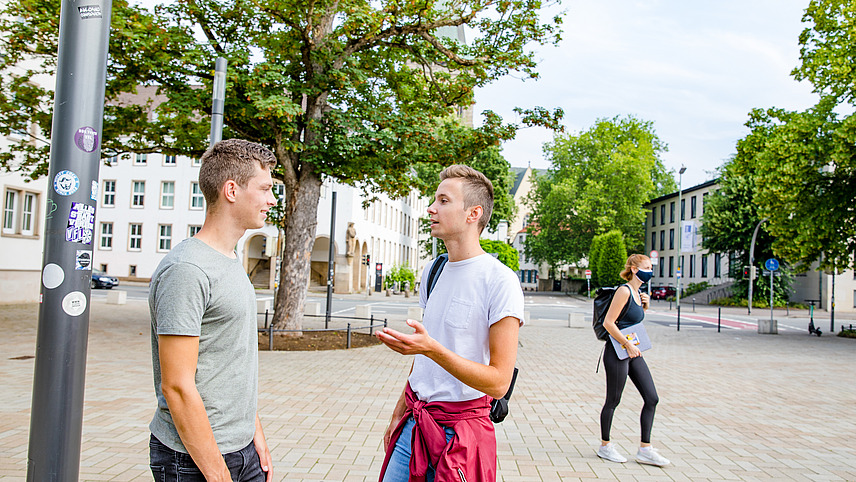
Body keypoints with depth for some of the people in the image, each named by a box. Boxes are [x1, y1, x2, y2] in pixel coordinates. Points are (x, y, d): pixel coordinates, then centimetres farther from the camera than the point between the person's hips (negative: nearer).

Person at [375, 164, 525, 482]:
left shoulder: (500, 280, -15)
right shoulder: (432, 272, 9)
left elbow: (498, 383, -19)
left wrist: (432, 349, -29)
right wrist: (398, 413, 16)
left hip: (461, 429, -6)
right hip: (413, 424, 6)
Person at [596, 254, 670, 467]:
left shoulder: (637, 293, 12)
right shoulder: (624, 291, -14)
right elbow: (608, 322, -20)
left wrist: (644, 306, 8)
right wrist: (628, 344, -20)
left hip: (633, 353, 9)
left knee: (652, 398, 4)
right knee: (613, 400, 3)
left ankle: (645, 449, 12)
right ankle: (605, 446, 19)